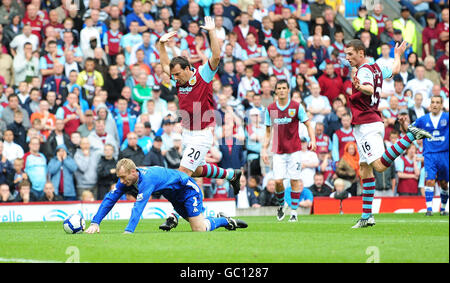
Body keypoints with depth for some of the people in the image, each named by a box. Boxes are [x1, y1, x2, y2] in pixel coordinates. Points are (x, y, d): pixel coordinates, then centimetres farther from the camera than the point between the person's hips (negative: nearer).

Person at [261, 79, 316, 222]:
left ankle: (294, 212, 4)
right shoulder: (270, 109, 6)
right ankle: (281, 204, 19)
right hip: (278, 151, 2)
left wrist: (312, 140, -15)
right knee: (278, 181, -8)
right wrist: (264, 150, 6)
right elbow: (268, 132, 13)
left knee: (294, 181, -4)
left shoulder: (296, 107, -2)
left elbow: (308, 124, 2)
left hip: (294, 150, -2)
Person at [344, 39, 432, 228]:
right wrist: (398, 55, 53)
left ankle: (411, 136, -16)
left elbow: (370, 89, -33)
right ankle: (366, 216, 8)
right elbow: (395, 70, 34)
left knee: (380, 166, -21)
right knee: (364, 169, 9)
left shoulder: (364, 71, -12)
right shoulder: (375, 68, 15)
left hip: (366, 125, -10)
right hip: (370, 124, 10)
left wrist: (360, 87, -54)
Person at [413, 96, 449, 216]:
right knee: (430, 181, -15)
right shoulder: (423, 120, 5)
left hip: (444, 155, 0)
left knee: (444, 183, 9)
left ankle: (443, 208, 25)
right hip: (429, 155, 0)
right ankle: (429, 208, -14)